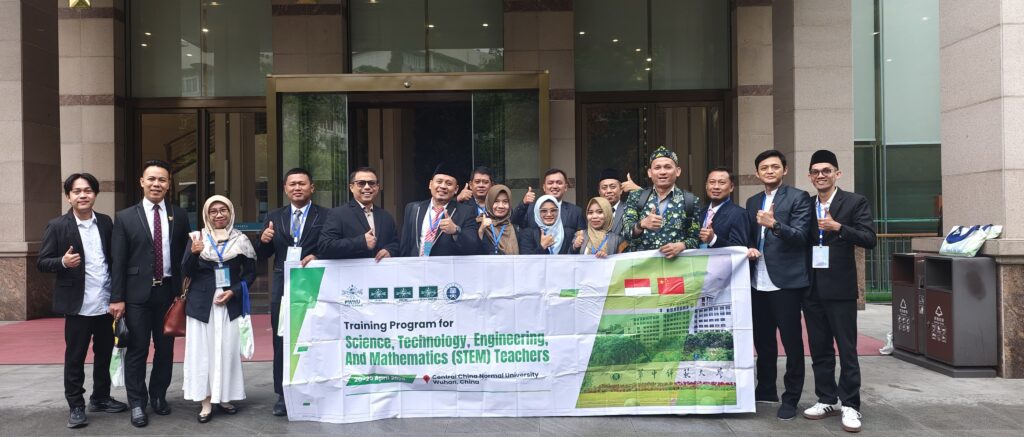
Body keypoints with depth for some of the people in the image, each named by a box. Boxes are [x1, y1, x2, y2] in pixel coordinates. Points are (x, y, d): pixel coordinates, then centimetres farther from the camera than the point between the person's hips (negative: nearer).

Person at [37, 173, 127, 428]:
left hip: (107, 303, 4)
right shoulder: (57, 226, -5)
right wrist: (63, 262, -25)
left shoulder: (106, 223, 7)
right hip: (79, 305, -4)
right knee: (75, 357, 5)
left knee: (105, 354, 14)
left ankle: (100, 398, 29)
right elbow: (41, 262, -4)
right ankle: (76, 406, 16)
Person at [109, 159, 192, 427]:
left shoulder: (179, 216, 5)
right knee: (137, 350, 2)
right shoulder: (125, 217, 0)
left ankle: (159, 396, 27)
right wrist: (117, 298, -6)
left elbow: (185, 255, 6)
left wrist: (183, 291, 1)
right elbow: (118, 261, -2)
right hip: (137, 294, -2)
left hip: (168, 292, 2)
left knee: (165, 348, 11)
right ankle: (137, 403, 14)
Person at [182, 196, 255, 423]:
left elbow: (250, 272, 7)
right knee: (203, 351, -1)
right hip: (201, 303, 0)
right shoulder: (197, 237, 2)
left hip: (230, 304, 1)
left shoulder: (241, 240, 3)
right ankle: (206, 402, 6)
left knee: (228, 350, 3)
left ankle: (224, 397, 16)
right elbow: (187, 272, -2)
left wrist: (233, 291, -7)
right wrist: (194, 253, -22)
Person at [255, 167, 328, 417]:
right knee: (282, 341, 6)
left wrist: (317, 257, -21)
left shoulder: (326, 216, 1)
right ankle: (283, 395, 15)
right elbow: (263, 256, 9)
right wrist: (264, 240, -11)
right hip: (283, 286, 3)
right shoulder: (274, 217, 11)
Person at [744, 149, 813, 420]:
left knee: (791, 342, 2)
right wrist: (749, 248, -3)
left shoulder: (798, 197, -4)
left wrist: (775, 224, -32)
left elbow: (800, 236, -15)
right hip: (758, 282, 6)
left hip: (785, 281, -6)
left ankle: (791, 398, 12)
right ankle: (766, 389, 30)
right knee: (762, 339, 15)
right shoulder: (752, 202, 15)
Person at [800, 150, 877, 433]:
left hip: (839, 287, -4)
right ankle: (827, 399, 22)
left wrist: (838, 227, -23)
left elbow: (869, 240, -11)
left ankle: (850, 405, 7)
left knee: (847, 349, -1)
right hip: (811, 287, 5)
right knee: (819, 348, 11)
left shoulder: (855, 202, -2)